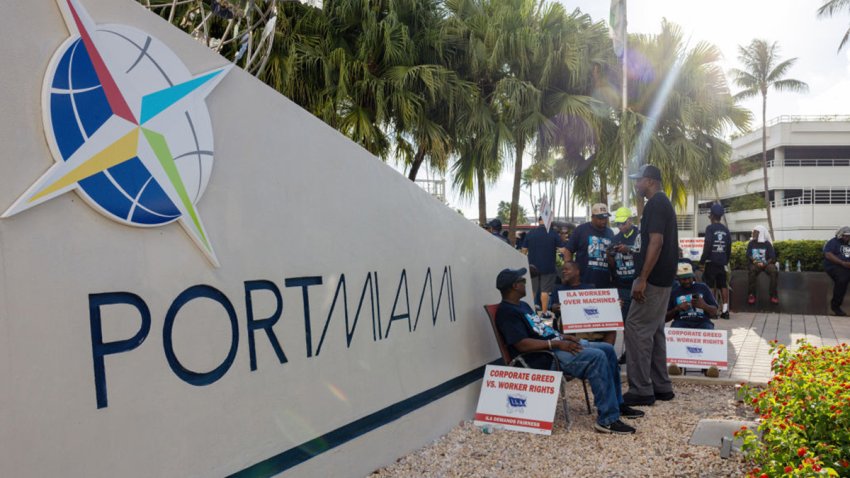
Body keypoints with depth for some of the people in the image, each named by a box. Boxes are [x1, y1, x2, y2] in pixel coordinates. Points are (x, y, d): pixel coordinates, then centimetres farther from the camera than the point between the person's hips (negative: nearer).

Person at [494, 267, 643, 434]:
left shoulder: (523, 306, 20)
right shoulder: (506, 312, -14)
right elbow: (523, 344, -23)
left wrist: (564, 337, 9)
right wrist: (557, 343, -23)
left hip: (556, 345, 11)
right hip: (546, 356, -11)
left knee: (607, 350, 7)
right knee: (597, 357, -26)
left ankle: (617, 404, 18)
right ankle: (607, 420, -23)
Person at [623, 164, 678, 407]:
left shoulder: (655, 204, -14)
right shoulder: (663, 203, 17)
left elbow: (656, 242, -23)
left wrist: (642, 279, -25)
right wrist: (630, 249, 23)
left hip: (652, 279, -10)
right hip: (662, 278, 10)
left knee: (636, 329, -7)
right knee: (654, 331, 14)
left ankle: (641, 390, -3)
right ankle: (661, 386, 20)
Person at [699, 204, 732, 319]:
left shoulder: (710, 228, -8)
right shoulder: (726, 230, 10)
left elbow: (707, 246, -14)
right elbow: (729, 248, 12)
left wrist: (702, 261, -9)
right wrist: (726, 260, 20)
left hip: (711, 262, -6)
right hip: (722, 262, 6)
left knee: (709, 286, -3)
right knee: (723, 286, 8)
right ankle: (725, 310, 8)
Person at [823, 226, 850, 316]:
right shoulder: (833, 242, 5)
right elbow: (828, 255, -10)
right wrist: (843, 263, -17)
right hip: (834, 266, -6)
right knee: (842, 279, -36)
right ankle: (835, 305, -22)